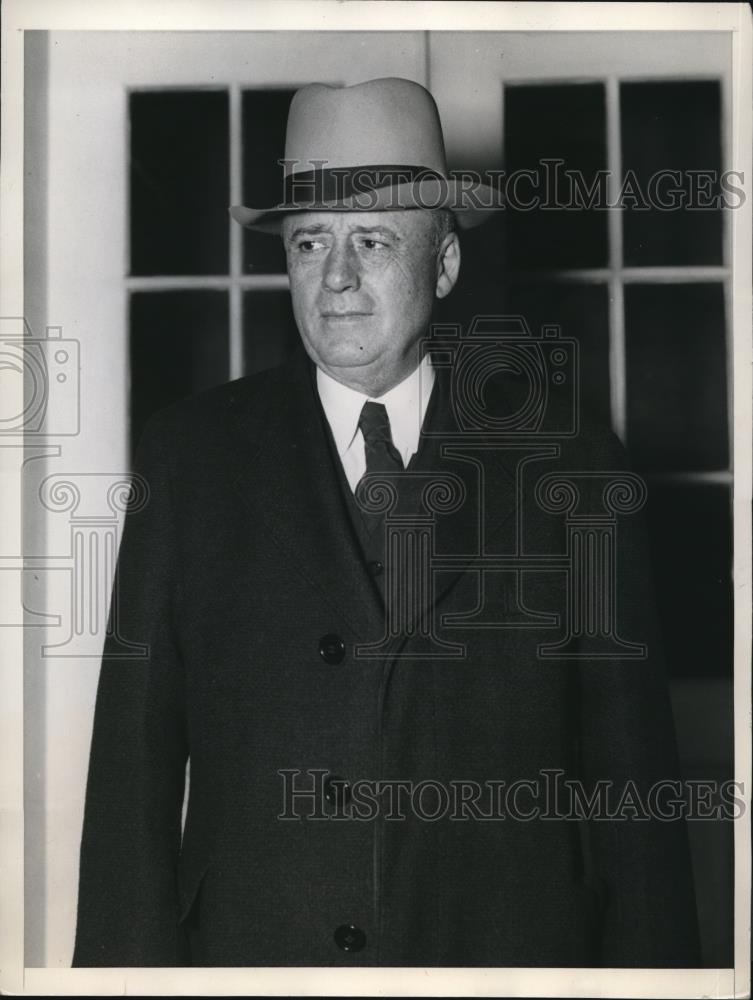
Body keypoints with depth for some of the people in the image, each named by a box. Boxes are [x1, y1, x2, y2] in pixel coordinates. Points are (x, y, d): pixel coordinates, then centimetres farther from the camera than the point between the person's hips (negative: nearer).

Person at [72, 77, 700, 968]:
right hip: (249, 949, 1)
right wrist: (130, 962, -5)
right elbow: (135, 758, -2)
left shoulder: (571, 465, -3)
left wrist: (645, 963, -4)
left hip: (509, 942, 0)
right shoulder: (188, 457, -2)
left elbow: (628, 776, -2)